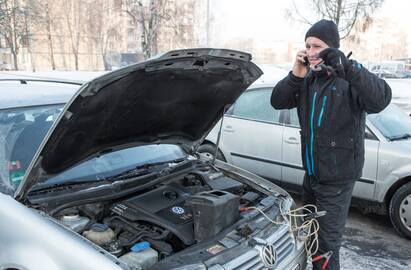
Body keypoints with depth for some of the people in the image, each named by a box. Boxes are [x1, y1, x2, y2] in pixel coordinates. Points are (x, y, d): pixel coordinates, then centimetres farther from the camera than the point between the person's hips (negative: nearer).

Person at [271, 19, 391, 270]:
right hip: (311, 173, 7)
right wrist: (295, 75, -17)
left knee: (327, 244, 3)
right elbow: (278, 102, -2)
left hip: (337, 179, -7)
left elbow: (381, 99, -34)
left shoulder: (350, 79, -16)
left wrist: (347, 66, -45)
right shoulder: (308, 78, 5)